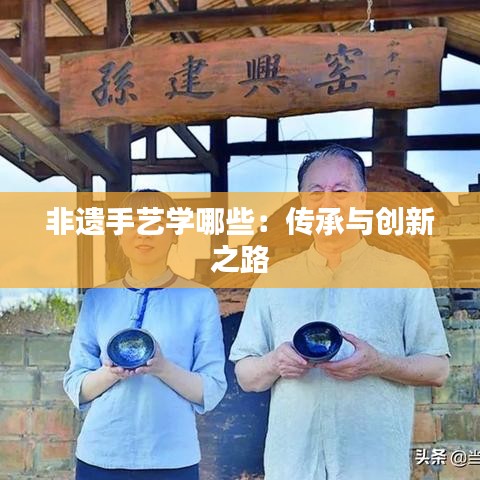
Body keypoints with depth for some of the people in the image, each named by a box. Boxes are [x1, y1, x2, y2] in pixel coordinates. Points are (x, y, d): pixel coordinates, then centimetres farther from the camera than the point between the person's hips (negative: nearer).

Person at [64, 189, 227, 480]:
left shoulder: (200, 299, -1)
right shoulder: (97, 298, 5)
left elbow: (212, 390, -4)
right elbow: (75, 385, 3)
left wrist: (164, 369, -20)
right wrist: (109, 374, -16)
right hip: (100, 456, 2)